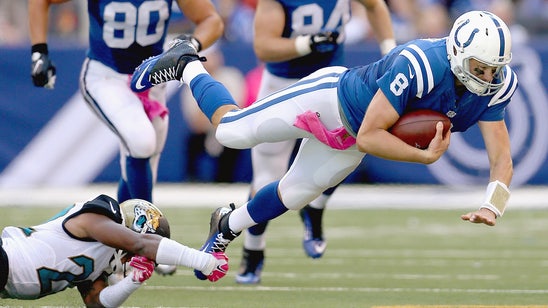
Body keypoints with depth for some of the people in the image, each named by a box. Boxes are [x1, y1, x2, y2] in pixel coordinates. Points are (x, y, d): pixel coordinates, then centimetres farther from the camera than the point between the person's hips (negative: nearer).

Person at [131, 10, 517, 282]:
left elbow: (501, 158, -20)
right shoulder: (420, 65, -40)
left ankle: (228, 226, 48)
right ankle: (187, 64, 29)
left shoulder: (495, 86, -22)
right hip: (333, 97, -6)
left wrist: (492, 206, -38)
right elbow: (370, 137, -36)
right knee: (232, 131, 1)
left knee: (292, 195, 20)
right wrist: (427, 156, -41)